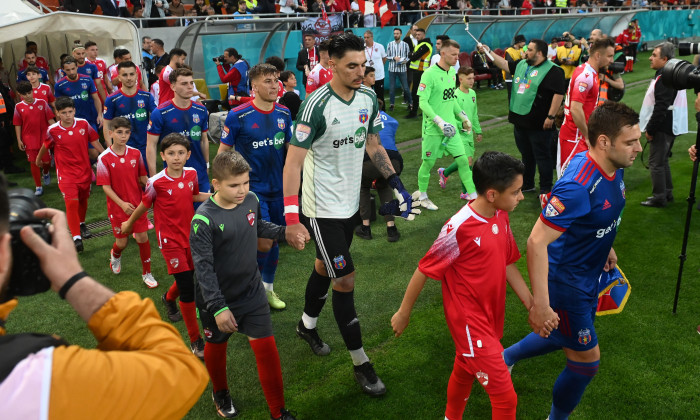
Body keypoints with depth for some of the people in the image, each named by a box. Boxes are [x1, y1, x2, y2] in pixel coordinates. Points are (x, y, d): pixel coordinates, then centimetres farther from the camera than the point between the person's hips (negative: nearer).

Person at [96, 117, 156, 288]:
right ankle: (115, 255, 47)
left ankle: (146, 273, 19)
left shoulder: (136, 153, -3)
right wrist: (122, 203, -21)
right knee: (122, 241, 9)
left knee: (142, 237, 2)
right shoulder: (104, 158, -11)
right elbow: (106, 186, -11)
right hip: (117, 207, -2)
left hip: (137, 204, 2)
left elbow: (143, 178, 5)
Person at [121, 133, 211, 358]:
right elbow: (143, 206, 0)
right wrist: (129, 224, 14)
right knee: (188, 289, -9)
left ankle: (168, 298, 56)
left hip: (190, 236, 5)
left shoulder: (191, 174, -4)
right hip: (171, 241, -5)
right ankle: (195, 342, 3)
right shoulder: (156, 182, -17)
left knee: (190, 279, 19)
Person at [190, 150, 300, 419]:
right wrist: (218, 307, -25)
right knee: (217, 346, 19)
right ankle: (220, 393, 49)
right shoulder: (204, 219, -24)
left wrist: (283, 233, 5)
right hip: (218, 298, -3)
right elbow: (203, 267, -23)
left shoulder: (251, 200, -7)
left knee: (266, 347, 2)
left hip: (252, 292, 4)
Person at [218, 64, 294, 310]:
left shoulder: (284, 114, 2)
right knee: (264, 242, -10)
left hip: (279, 188, 5)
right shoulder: (238, 116, -11)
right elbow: (223, 152, -5)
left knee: (274, 240, 14)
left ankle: (268, 288, 33)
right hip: (253, 189, -5)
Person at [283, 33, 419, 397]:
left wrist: (395, 182, 6)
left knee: (325, 266, 23)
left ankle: (307, 325, 48)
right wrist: (291, 215, -28)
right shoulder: (316, 105, -22)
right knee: (345, 279, -3)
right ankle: (360, 364, 11)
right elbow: (293, 161, -22)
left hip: (350, 201, 7)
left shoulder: (368, 97, -1)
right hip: (323, 206, -7)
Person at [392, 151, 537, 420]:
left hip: (492, 316, 7)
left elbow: (507, 265, 8)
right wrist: (404, 313, -6)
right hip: (470, 322, -7)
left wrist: (533, 306, 6)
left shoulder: (501, 217, -3)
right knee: (506, 397, -3)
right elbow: (424, 270, -16)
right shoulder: (459, 228, -26)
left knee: (464, 372, 28)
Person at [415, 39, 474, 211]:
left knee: (463, 159, 2)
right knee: (428, 163, 6)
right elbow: (423, 102, -18)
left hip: (450, 127, 7)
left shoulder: (452, 72, 9)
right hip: (432, 128, -6)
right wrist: (440, 122, -25)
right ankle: (422, 196, 26)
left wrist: (463, 116, 16)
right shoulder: (429, 74, -15)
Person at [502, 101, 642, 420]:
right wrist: (540, 304, -36)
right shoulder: (578, 186, -35)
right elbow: (536, 242, -36)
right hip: (566, 282, -9)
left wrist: (606, 246, 20)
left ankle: (507, 357, 49)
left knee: (566, 336, 28)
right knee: (586, 360, 7)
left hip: (589, 273, 9)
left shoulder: (614, 167, -7)